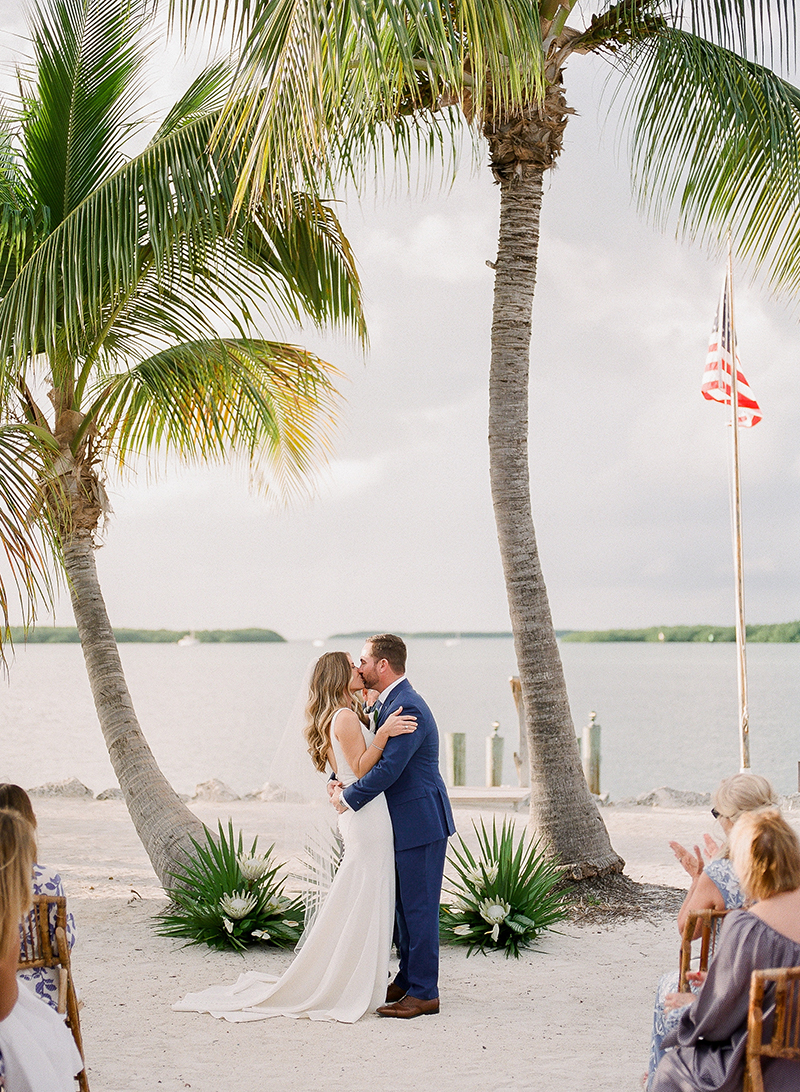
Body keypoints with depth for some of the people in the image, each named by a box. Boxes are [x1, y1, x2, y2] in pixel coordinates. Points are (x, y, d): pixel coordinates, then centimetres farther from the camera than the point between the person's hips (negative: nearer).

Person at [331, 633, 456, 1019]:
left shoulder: (407, 708, -21)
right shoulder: (386, 703, 12)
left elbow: (388, 769, -26)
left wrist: (348, 798, -15)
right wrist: (344, 783, -1)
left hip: (420, 823, -10)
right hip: (403, 824, 10)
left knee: (419, 908, -3)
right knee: (403, 906, 17)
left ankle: (423, 993, 4)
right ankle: (408, 979, 28)